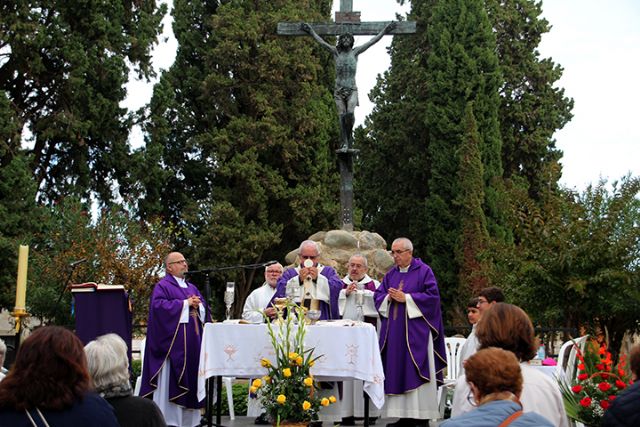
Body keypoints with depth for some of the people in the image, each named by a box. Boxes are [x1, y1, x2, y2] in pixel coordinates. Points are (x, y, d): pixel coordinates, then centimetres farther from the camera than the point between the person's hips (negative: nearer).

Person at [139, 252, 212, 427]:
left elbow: (204, 309, 16)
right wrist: (185, 303, -15)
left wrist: (198, 305, -7)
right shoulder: (162, 286, -2)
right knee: (171, 380, -7)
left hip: (192, 342, 7)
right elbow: (158, 305, -18)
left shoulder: (191, 287, 20)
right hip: (173, 341, -7)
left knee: (191, 377, 8)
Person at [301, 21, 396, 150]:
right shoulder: (336, 52, 6)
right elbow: (321, 42, 10)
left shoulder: (355, 52, 5)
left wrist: (384, 31, 5)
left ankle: (350, 134, 5)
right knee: (342, 115, -5)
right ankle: (345, 142, -1)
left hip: (352, 89, -1)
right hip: (339, 89, 1)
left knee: (350, 113, -21)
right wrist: (311, 32, 13)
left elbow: (372, 42, 6)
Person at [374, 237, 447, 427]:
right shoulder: (391, 274, 15)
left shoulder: (424, 271, -2)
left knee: (416, 372, -6)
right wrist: (388, 297, -7)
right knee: (397, 371, 3)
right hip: (394, 331, 6)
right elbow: (378, 296, 15)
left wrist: (406, 298, -13)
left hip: (416, 331, -6)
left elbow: (432, 296, -10)